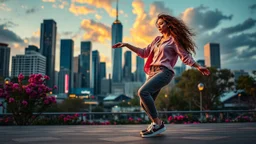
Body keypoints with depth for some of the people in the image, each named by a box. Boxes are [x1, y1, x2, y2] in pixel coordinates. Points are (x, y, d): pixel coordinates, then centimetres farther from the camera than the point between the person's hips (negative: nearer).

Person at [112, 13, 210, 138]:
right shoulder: (157, 40, 24)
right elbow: (144, 53, 25)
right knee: (144, 103, 2)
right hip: (153, 72, 8)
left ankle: (157, 124, -20)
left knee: (143, 92, -28)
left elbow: (185, 56, -1)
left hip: (164, 72, -7)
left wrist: (198, 67, -15)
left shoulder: (174, 40, 5)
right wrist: (126, 45, 21)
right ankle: (157, 125, 16)